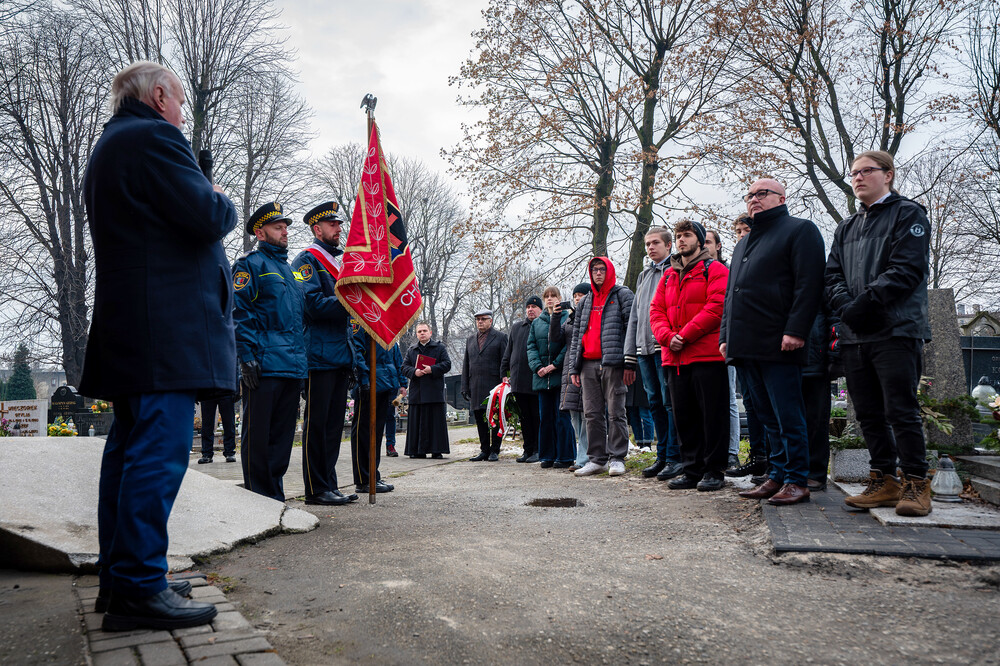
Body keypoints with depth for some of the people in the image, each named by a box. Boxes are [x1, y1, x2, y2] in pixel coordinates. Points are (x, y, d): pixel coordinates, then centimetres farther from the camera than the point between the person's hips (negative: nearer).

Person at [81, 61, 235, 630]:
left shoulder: (108, 148, 25)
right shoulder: (155, 137, -8)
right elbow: (209, 219, -17)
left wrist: (209, 205, 18)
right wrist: (224, 202, 5)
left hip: (125, 328, 11)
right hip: (169, 328, -11)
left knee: (130, 447, 13)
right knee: (161, 451, -9)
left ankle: (119, 577, 22)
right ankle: (140, 589, -5)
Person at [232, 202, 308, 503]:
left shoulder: (288, 268, 24)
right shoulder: (251, 264, 0)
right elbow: (240, 312, -8)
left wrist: (301, 358, 19)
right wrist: (247, 355, -17)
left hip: (293, 365, 8)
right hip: (264, 364, -7)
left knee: (283, 432, 11)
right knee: (258, 433, -1)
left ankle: (275, 493, 19)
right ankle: (258, 496, 6)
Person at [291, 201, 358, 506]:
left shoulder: (340, 262, 22)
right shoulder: (308, 260, -3)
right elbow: (314, 304, -17)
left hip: (340, 356, 8)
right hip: (319, 357, -8)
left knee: (334, 423, 11)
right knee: (317, 422, -3)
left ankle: (329, 484, 18)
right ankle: (316, 489, 4)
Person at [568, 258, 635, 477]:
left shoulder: (622, 295, 4)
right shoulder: (585, 301, 21)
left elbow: (631, 328, -4)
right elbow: (576, 335, 20)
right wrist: (574, 367, 12)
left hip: (612, 362, -5)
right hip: (588, 364, 6)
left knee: (615, 413, -3)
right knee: (592, 414, 6)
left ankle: (617, 458, 5)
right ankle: (597, 459, 13)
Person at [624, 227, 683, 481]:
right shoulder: (644, 276, 23)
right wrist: (629, 357, 16)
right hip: (644, 349, 7)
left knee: (670, 401, -7)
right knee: (655, 403, 9)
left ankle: (675, 457, -2)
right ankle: (662, 455, 15)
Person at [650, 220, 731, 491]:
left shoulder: (715, 270, 2)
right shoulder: (668, 276, 20)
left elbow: (716, 307, -10)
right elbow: (656, 311, 13)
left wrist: (684, 336, -14)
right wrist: (667, 337, -7)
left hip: (707, 356, -6)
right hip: (675, 358, 6)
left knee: (712, 415, -2)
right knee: (683, 417, 8)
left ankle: (713, 471, 7)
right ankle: (692, 470, 16)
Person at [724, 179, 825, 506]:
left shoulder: (800, 230, 2)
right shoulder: (743, 244, 26)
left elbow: (809, 284, -10)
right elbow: (731, 293, 26)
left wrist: (795, 330, -19)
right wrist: (726, 336, 17)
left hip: (778, 345, -8)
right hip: (747, 346, 8)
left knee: (788, 416, -4)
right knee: (769, 417, 11)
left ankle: (797, 481, 3)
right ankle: (778, 476, 16)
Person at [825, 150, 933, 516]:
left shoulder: (908, 213, 2)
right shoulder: (847, 227, 22)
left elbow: (907, 269, -11)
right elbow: (832, 275, 12)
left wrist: (865, 302, -18)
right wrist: (845, 305, -8)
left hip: (896, 331, -6)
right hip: (854, 335, 6)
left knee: (901, 411, -6)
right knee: (869, 414, 9)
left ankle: (915, 483, 5)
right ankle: (884, 481, 18)